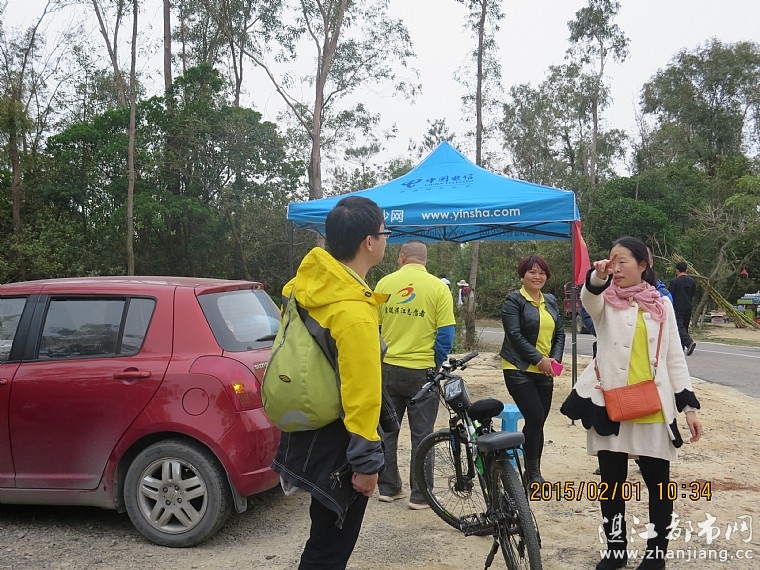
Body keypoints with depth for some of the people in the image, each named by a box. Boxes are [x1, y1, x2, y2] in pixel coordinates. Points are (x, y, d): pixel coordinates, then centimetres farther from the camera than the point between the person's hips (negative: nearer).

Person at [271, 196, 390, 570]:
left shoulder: (307, 283, -1)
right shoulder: (355, 313, -28)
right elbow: (362, 394, -27)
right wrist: (367, 462, -17)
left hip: (312, 432, 9)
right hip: (337, 445, -9)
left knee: (327, 537, 27)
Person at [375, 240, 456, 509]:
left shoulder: (384, 283, -2)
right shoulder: (438, 287, -7)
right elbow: (445, 333, -9)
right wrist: (436, 365, 4)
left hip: (387, 369, 2)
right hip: (422, 372, -2)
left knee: (386, 429, 16)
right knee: (422, 434, 8)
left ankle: (388, 487, 25)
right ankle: (420, 495, 13)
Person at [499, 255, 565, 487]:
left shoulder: (551, 301, 13)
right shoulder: (513, 300, -5)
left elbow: (560, 333, 13)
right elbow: (515, 335, -13)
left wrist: (555, 359, -3)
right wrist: (539, 359, -16)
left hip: (545, 371, 6)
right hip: (519, 369, -6)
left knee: (538, 421, 8)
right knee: (535, 418, -12)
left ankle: (534, 473, 19)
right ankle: (532, 474, 2)